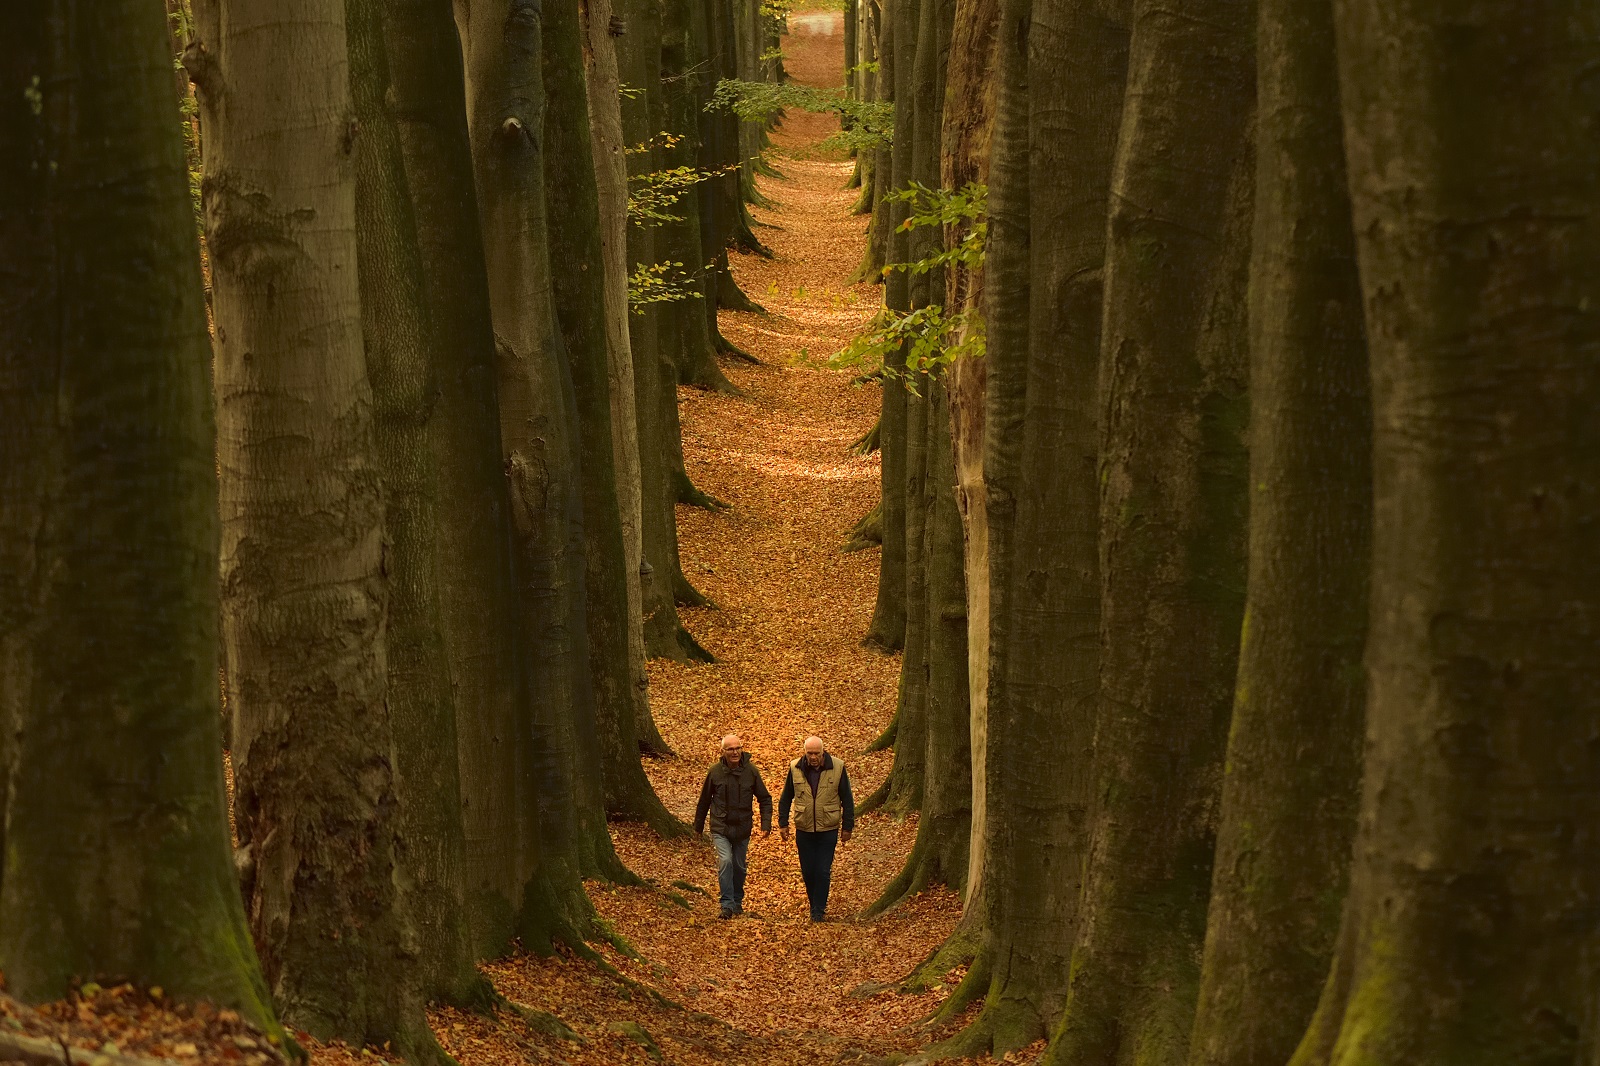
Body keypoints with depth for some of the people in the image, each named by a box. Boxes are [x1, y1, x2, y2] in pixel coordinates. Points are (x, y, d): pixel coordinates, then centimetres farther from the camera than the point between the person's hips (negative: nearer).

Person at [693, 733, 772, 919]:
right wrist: (698, 827, 15)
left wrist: (766, 825, -7)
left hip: (742, 829, 2)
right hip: (720, 828, -2)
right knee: (725, 861, -18)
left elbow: (765, 799, 3)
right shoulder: (715, 772, -6)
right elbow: (704, 801, 7)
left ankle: (737, 902, 32)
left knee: (739, 867, 13)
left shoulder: (751, 771, -5)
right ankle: (727, 905, -16)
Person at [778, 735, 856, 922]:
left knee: (823, 872, -4)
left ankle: (819, 911, 3)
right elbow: (786, 798, 10)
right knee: (808, 872, 7)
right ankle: (815, 906, 24)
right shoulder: (795, 768, -2)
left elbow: (847, 800, 2)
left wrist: (847, 827, 2)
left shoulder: (837, 768, -6)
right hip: (804, 830, 2)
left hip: (828, 830, -2)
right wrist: (783, 823, 6)